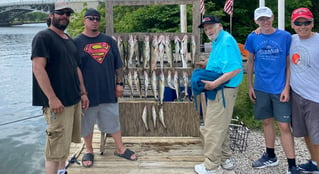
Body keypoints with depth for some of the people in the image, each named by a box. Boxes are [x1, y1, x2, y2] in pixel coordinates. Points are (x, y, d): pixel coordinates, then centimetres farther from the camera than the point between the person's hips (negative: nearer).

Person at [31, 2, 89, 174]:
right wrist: (52, 98, -22)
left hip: (74, 100, 8)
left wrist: (83, 93, 16)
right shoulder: (43, 37, -9)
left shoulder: (69, 40, 17)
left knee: (66, 141, 17)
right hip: (58, 102, -8)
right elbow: (38, 68, -18)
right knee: (56, 147, -6)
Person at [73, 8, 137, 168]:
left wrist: (119, 84, 4)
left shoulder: (109, 41, 7)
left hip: (108, 91, 3)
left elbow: (118, 65, 10)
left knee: (113, 120, 12)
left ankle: (120, 148, 26)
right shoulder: (77, 42, -3)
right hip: (88, 92, -3)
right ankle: (89, 151, 29)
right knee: (87, 123, 11)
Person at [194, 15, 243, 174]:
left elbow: (235, 68, -27)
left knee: (212, 128, -4)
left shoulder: (226, 41, -17)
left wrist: (215, 83, -29)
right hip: (219, 89, 11)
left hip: (223, 89, -11)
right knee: (220, 126, 19)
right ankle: (225, 159, 32)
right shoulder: (217, 41, 14)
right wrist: (207, 64, 16)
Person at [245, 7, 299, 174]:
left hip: (280, 88, -3)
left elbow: (289, 63, -2)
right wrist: (250, 86, 7)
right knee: (267, 122, 15)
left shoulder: (285, 36, -5)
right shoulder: (252, 38, 1)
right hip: (261, 88, 3)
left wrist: (287, 87, -9)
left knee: (284, 126, -3)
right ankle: (270, 156, 33)